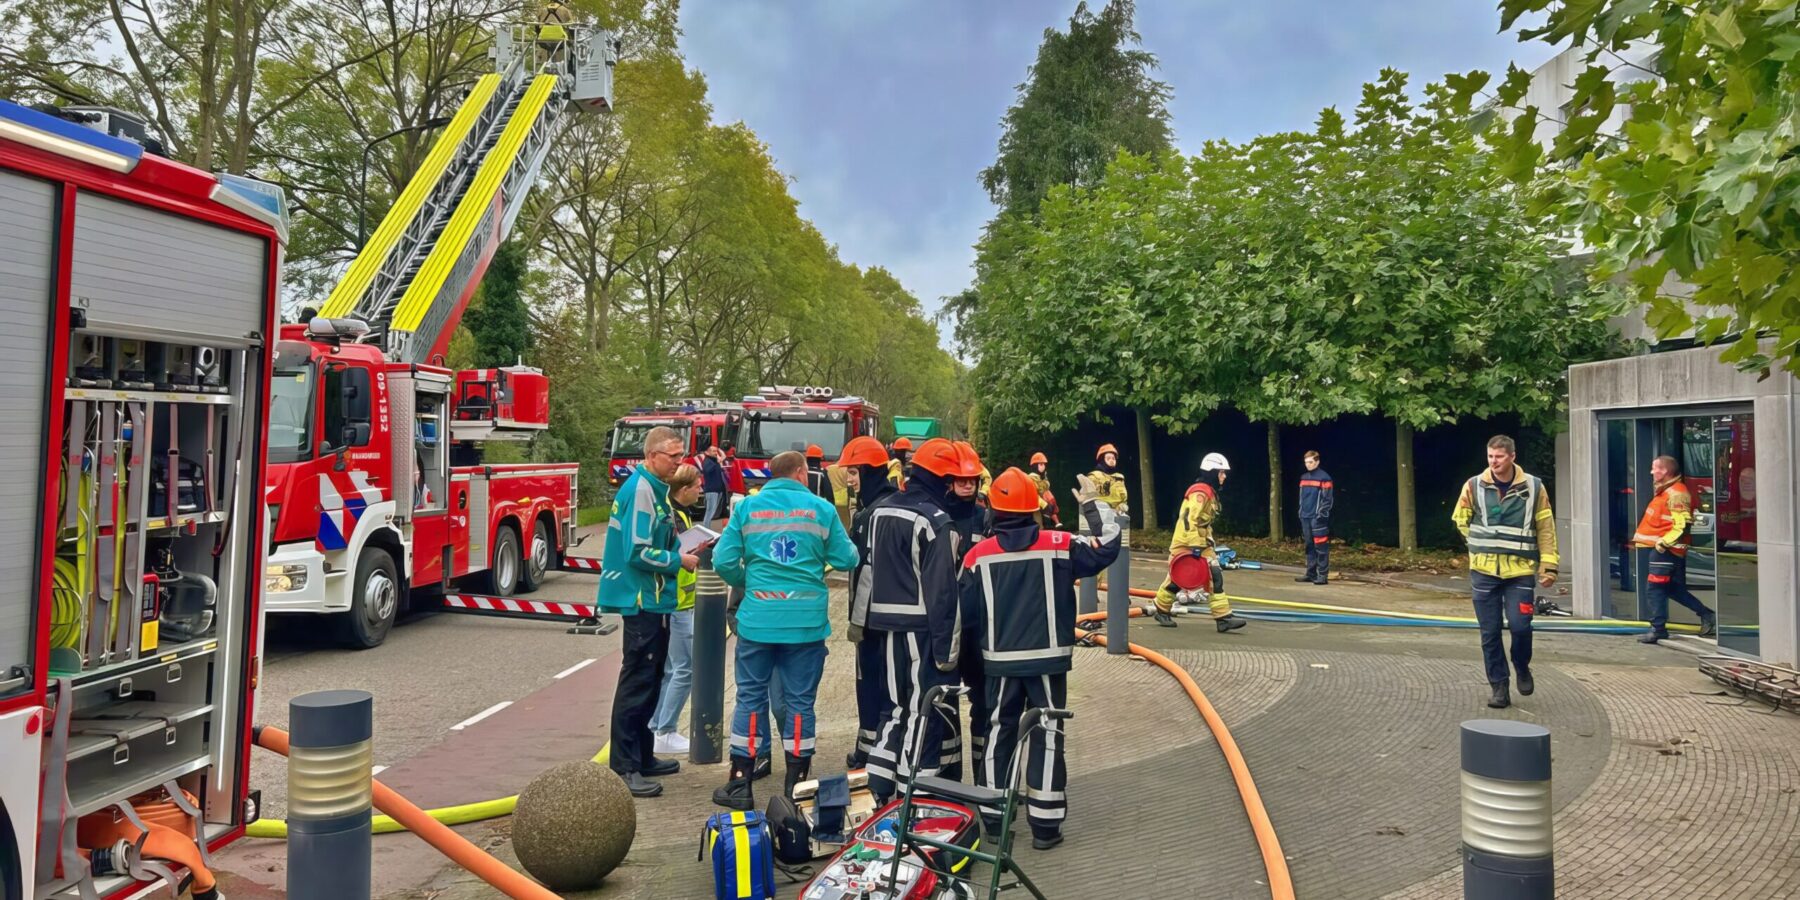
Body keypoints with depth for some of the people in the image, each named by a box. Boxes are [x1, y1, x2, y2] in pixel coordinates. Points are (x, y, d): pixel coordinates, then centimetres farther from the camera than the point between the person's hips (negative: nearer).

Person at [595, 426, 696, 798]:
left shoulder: (655, 488, 13)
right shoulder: (641, 490, -18)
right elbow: (638, 552, -23)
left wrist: (681, 550, 5)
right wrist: (679, 561, -13)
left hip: (653, 600, 10)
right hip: (643, 600, -10)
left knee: (649, 682, 16)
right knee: (637, 682, -6)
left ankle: (642, 757, 27)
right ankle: (624, 767, 0)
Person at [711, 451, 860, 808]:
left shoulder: (747, 507, 3)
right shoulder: (821, 508, 0)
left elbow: (723, 560, -2)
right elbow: (846, 560, 1)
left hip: (758, 618, 1)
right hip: (807, 621, -1)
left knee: (750, 697, 11)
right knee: (800, 701, 9)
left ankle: (740, 783, 16)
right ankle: (796, 785, 16)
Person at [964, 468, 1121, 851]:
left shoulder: (979, 554, -3)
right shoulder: (1059, 546, -6)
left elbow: (964, 609, 0)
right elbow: (1108, 545, 0)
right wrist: (1093, 504, 11)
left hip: (1000, 661, 2)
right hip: (1047, 659, -1)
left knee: (998, 733, 15)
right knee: (1047, 736, 6)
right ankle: (1045, 825, 8)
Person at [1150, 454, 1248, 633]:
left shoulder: (1211, 492, 14)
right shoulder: (1200, 492, -18)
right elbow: (1189, 518, -26)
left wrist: (1209, 539, 20)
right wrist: (1194, 545, -28)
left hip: (1201, 543, 9)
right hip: (1186, 543, -9)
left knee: (1215, 576, -3)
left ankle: (1223, 618, -6)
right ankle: (1162, 611, 23)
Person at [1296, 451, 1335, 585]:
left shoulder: (1324, 478, -6)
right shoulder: (1304, 478, 15)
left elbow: (1327, 499, -8)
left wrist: (1322, 514, -13)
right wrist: (1301, 513, 16)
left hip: (1318, 518, -7)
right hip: (1305, 517, 7)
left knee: (1321, 547, -6)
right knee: (1309, 547, 11)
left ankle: (1323, 575, -4)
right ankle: (1310, 573, 16)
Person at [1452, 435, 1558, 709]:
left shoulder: (1534, 488, 0)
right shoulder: (1473, 486, 1)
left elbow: (1545, 529, 3)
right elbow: (1460, 519, 16)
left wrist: (1549, 565, -2)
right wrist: (1483, 543, 9)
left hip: (1520, 570, -1)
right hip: (1484, 571, 1)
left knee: (1520, 625, -11)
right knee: (1490, 633, 4)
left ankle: (1522, 668, 20)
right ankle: (1499, 687, 15)